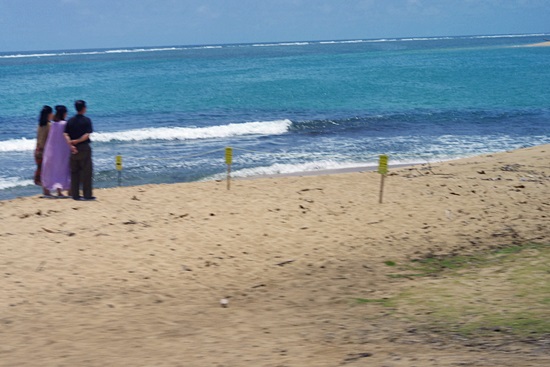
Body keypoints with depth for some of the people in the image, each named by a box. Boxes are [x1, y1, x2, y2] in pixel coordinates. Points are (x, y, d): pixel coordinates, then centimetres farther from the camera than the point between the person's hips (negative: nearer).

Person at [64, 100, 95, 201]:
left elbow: (66, 134, -3)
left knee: (74, 172, 9)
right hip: (84, 148, -4)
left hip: (74, 149, 4)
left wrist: (71, 144, -10)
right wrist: (77, 141, -11)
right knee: (86, 172, 1)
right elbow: (87, 135, -16)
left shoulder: (70, 121, 6)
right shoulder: (86, 120, -7)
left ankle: (75, 194, 8)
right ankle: (87, 195, 0)